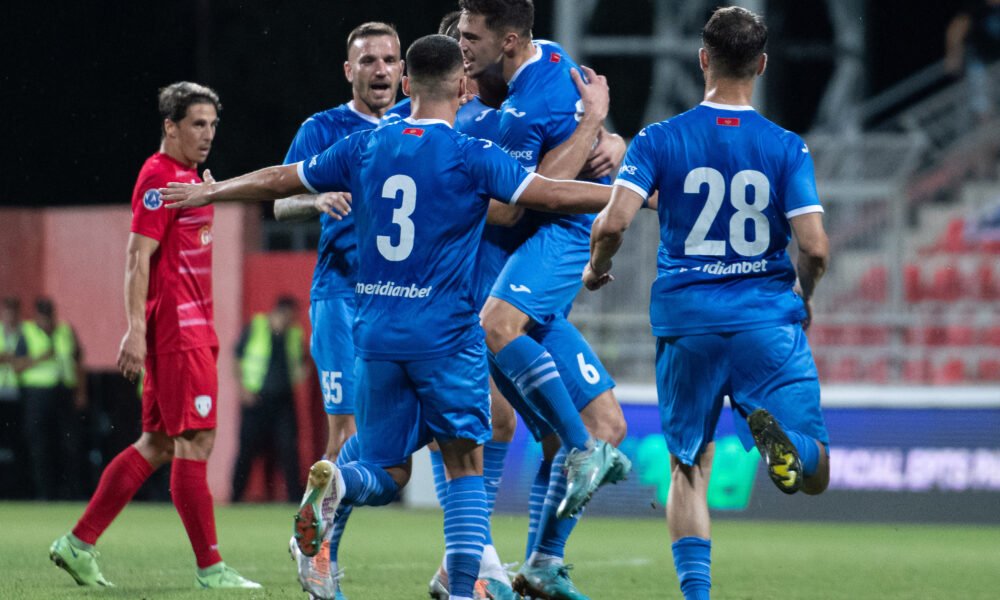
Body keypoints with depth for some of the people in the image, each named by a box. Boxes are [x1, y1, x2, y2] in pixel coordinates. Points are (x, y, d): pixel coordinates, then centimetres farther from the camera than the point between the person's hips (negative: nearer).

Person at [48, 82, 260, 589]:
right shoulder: (160, 176, -11)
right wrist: (136, 329, -22)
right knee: (195, 441, -9)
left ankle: (79, 543, 14)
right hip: (176, 328, -10)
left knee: (158, 444, 11)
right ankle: (209, 567, -8)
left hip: (192, 328, 10)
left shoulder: (189, 176, 19)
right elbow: (138, 255, -17)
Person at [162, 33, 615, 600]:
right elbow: (552, 194, -12)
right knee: (465, 466, 6)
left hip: (377, 336, 4)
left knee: (387, 474, 10)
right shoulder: (472, 156, -7)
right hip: (446, 335, -4)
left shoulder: (365, 148, 7)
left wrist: (210, 191, 32)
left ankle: (339, 481, -23)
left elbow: (279, 181, 16)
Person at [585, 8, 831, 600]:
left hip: (687, 320, 1)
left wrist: (595, 268, 10)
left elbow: (613, 222, -12)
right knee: (814, 474, 2)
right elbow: (814, 246, -9)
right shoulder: (787, 148, -2)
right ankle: (775, 428, -32)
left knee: (689, 469, 15)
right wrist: (804, 298, 13)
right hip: (768, 320, -1)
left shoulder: (660, 139, -1)